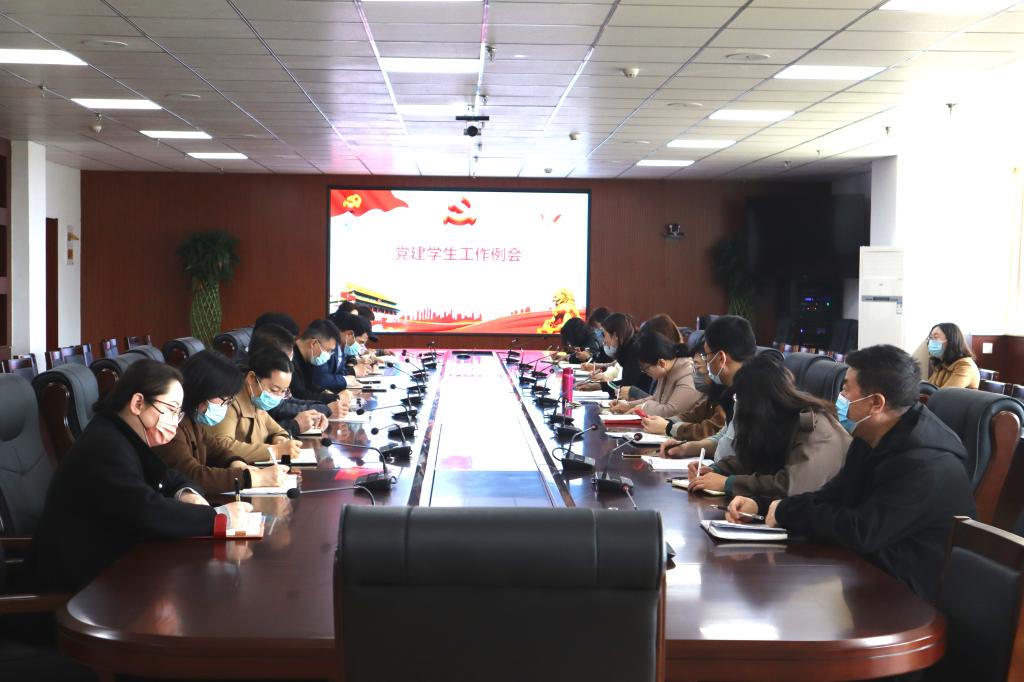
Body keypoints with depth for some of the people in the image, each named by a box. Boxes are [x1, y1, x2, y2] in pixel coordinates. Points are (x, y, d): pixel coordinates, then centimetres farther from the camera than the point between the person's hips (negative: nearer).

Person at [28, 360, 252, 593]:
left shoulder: (128, 440, 9)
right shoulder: (105, 448, -22)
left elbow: (172, 480, 17)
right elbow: (147, 513, -32)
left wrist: (186, 494, -7)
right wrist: (220, 517, -26)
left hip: (108, 566, 9)